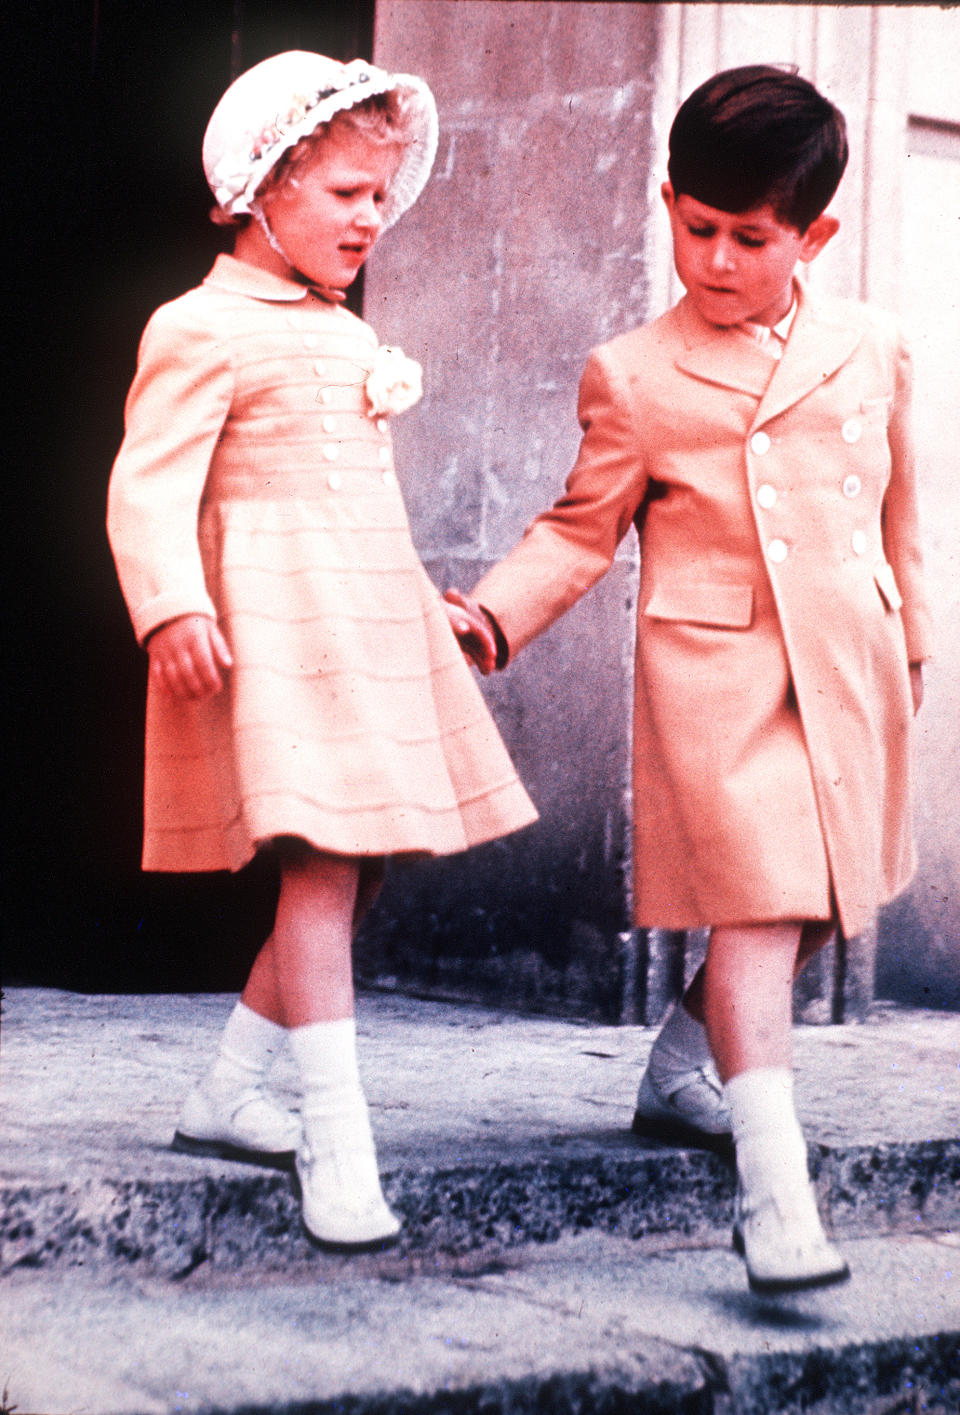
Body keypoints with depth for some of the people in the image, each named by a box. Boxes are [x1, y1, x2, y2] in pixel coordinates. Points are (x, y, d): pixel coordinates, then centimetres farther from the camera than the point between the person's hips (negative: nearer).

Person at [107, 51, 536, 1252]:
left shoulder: (348, 338, 22)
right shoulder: (204, 330, -6)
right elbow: (149, 484, -14)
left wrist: (429, 606, 28)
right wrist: (171, 604, -27)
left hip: (370, 619, 9)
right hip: (275, 624, -9)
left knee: (362, 865, 8)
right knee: (323, 861, -15)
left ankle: (226, 1094, 21)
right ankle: (338, 1142, -11)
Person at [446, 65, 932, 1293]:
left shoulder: (870, 348, 8)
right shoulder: (634, 376, -1)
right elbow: (582, 530, 2)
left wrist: (907, 642, 24)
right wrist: (491, 615, -13)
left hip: (848, 669, 5)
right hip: (717, 668, -4)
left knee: (817, 904, 13)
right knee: (757, 904, -14)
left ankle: (682, 1072, 37)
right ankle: (774, 1187, -13)